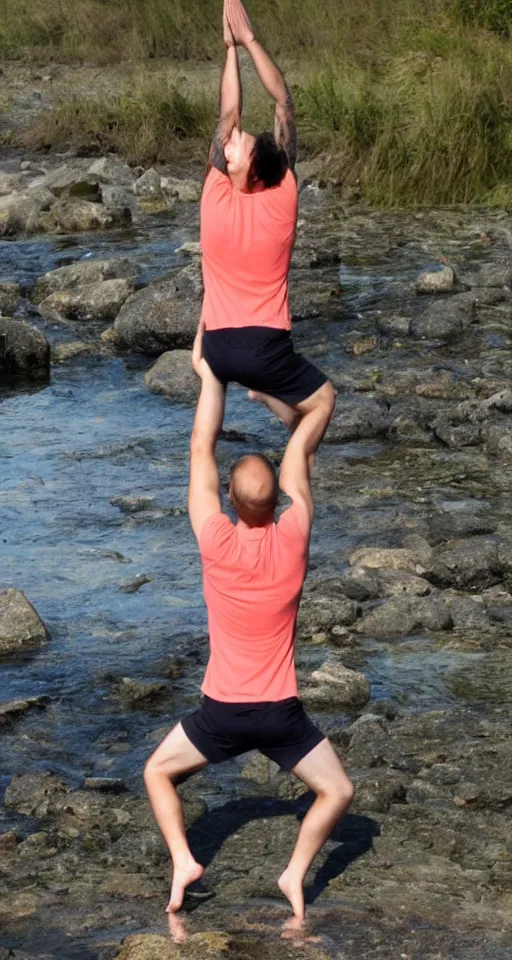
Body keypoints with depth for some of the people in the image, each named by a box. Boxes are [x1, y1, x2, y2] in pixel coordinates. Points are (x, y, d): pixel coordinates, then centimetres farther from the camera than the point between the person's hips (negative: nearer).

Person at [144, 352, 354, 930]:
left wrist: (210, 376, 0)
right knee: (337, 791, 18)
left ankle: (182, 861, 3)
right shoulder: (292, 538, -13)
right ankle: (296, 873, 0)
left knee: (158, 772, 22)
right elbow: (301, 447, 0)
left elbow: (202, 449, -6)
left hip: (222, 711, 0)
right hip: (282, 711, 0)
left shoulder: (215, 541, -15)